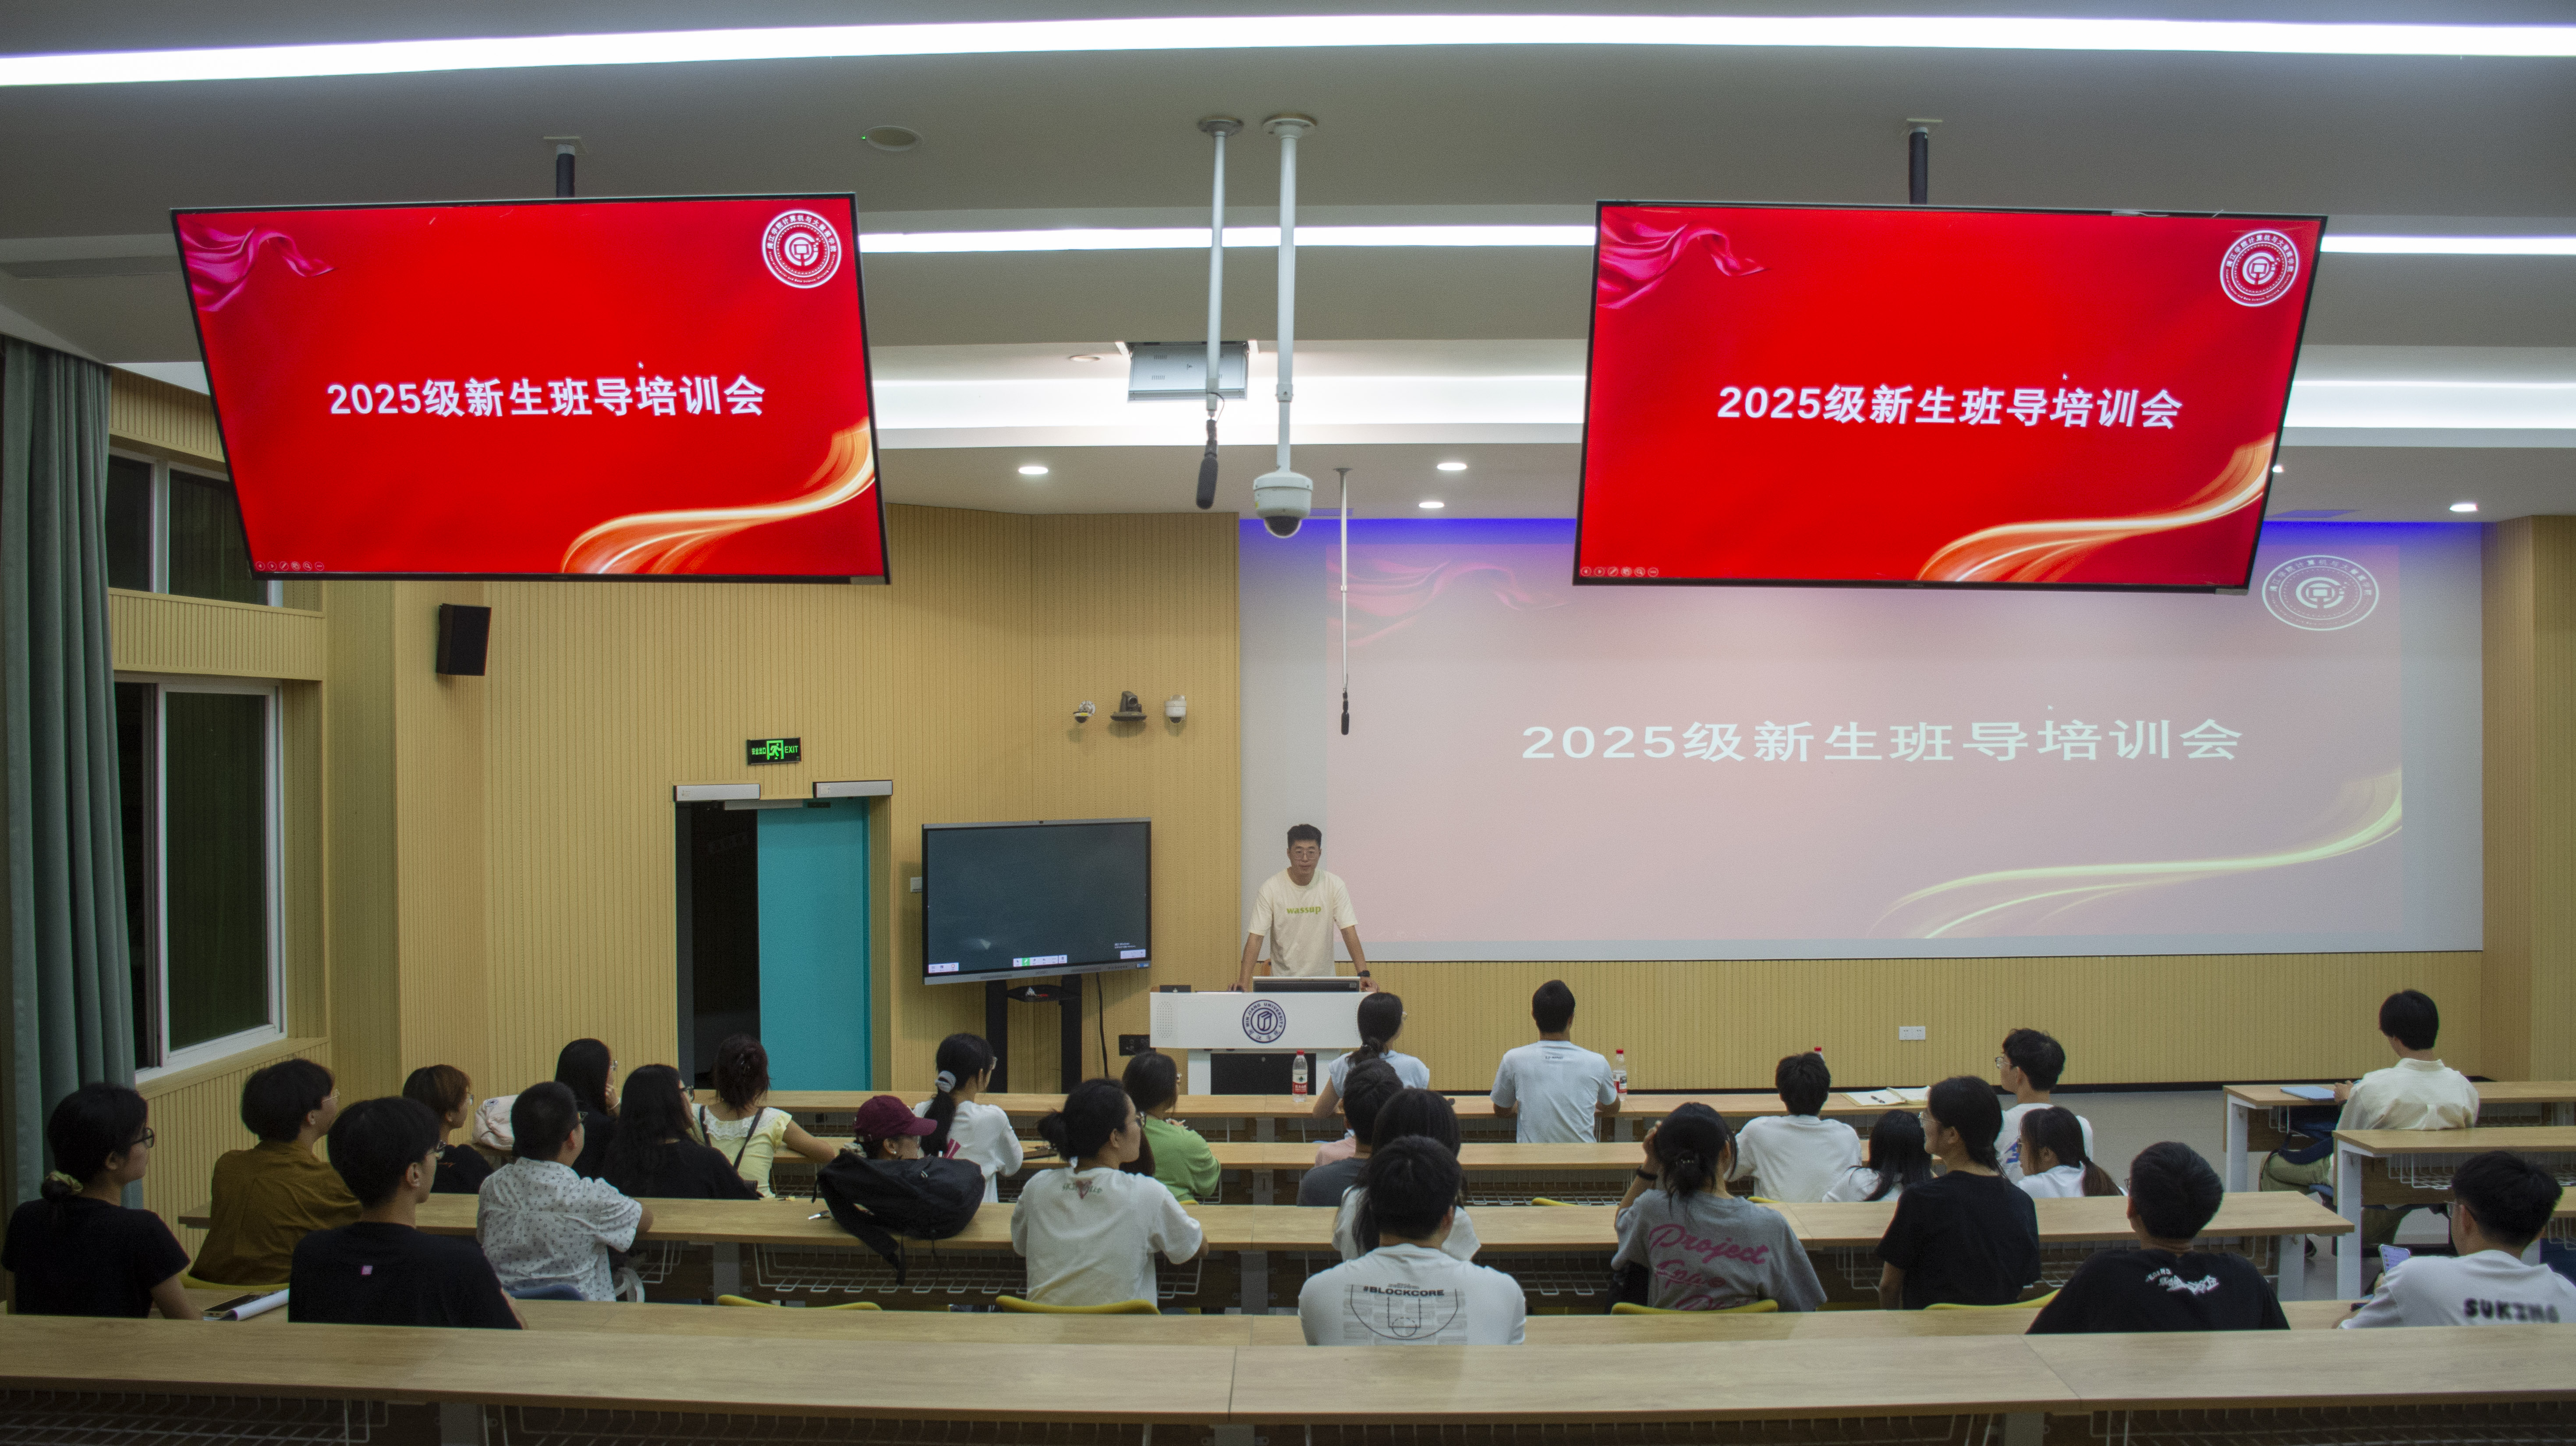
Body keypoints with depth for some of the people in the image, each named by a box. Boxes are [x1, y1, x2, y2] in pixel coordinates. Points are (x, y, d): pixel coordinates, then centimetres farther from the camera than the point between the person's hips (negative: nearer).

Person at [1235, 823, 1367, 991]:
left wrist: (1363, 974, -17)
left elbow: (1349, 932, -5)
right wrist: (1242, 984, -19)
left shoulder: (1335, 886, -3)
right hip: (1282, 980, -1)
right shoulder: (1271, 888, -6)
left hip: (1323, 980, 1)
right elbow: (1256, 938, -8)